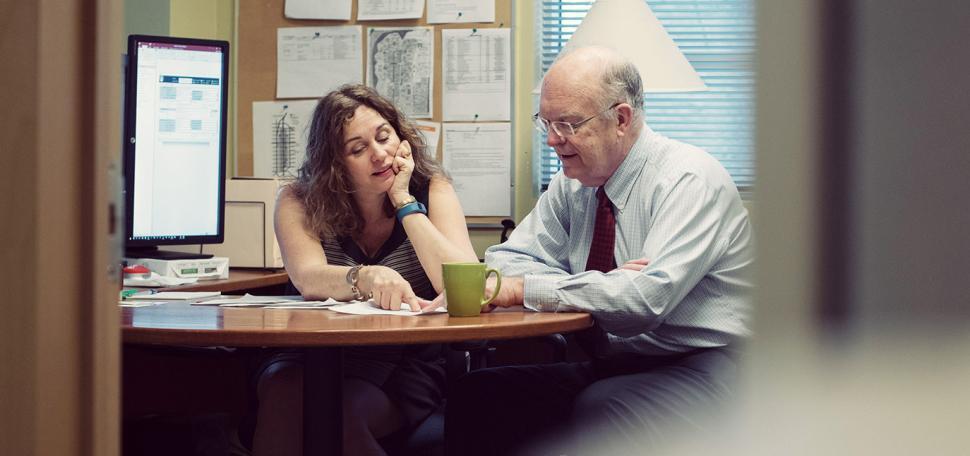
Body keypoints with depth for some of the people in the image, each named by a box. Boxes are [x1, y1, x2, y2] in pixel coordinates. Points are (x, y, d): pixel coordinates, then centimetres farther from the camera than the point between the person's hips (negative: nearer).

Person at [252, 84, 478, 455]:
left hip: (408, 368, -1)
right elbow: (308, 279, -20)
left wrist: (404, 202, -15)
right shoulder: (299, 201, 0)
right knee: (285, 394, -35)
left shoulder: (432, 191, -1)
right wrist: (368, 278, -42)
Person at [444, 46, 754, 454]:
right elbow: (506, 260, 4)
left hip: (695, 369, -7)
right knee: (474, 393, -14)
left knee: (597, 411, -37)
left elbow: (648, 298, -28)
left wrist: (521, 289, -25)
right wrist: (603, 285, -15)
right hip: (605, 367, 7)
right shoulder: (572, 183, 8)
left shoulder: (690, 180, -14)